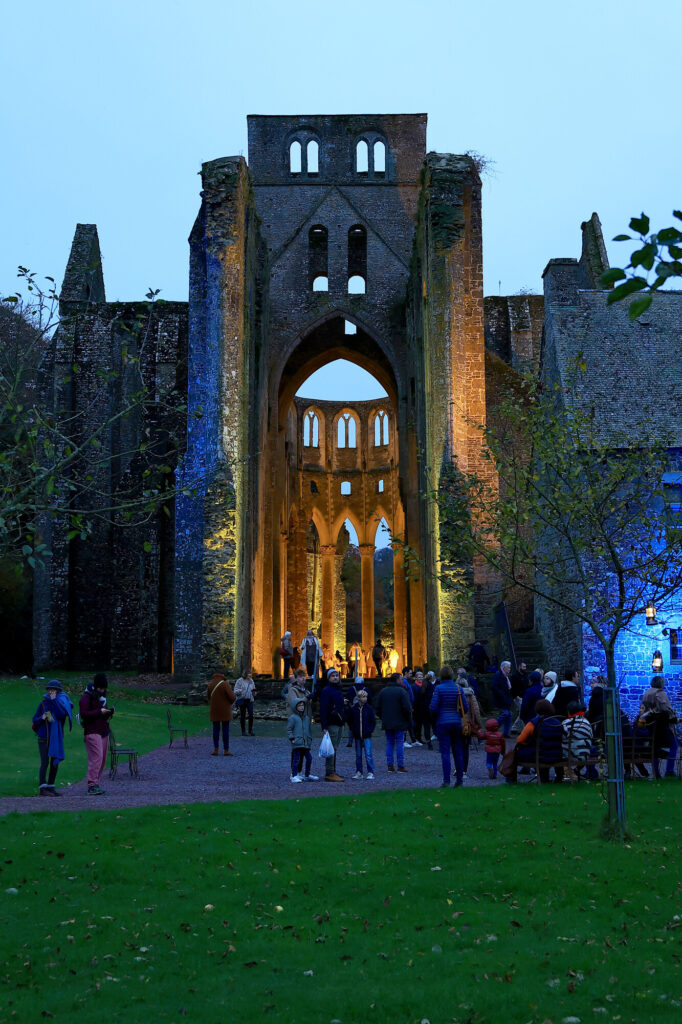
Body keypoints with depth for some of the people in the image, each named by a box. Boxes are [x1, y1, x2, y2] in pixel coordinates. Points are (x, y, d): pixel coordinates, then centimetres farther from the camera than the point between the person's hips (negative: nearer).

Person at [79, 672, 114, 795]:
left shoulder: (101, 696, 20)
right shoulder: (86, 697, -6)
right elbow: (83, 714, -16)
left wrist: (109, 714, 7)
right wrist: (99, 712, -20)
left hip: (104, 732, 8)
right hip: (92, 732, -8)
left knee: (102, 759, 5)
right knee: (96, 757, -17)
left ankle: (96, 784, 9)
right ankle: (92, 786, -18)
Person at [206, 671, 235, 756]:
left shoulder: (210, 685, 2)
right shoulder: (225, 684, -14)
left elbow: (209, 697, 11)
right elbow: (232, 697, -16)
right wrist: (230, 703, 4)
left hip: (214, 710, 4)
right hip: (225, 711, -4)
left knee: (216, 729, 9)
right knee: (226, 730, 3)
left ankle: (216, 749, 7)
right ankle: (226, 750, 4)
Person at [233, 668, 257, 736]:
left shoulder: (251, 681, 10)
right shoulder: (240, 681, -4)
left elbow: (253, 692, 16)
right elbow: (235, 691, -5)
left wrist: (254, 692, -7)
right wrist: (240, 691, -26)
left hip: (249, 700, 3)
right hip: (242, 700, -3)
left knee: (251, 715, -8)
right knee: (242, 715, 1)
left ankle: (251, 730, 3)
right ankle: (243, 731, 10)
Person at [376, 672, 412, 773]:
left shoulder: (383, 691, 7)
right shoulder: (401, 691, -11)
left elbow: (378, 707, 9)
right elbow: (407, 707, -15)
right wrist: (408, 719, 0)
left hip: (387, 723, 5)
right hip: (399, 723, -5)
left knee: (389, 743, 11)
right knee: (400, 743, 0)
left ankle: (390, 765, 8)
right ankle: (401, 765, 0)